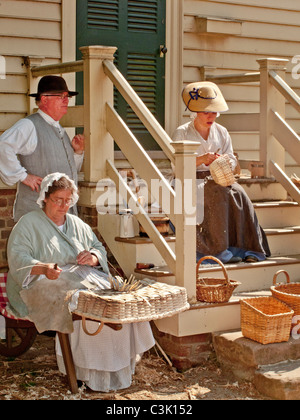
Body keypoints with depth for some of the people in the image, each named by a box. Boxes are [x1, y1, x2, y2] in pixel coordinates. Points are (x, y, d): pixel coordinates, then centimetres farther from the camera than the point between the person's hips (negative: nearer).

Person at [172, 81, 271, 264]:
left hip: (218, 178, 4)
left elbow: (232, 159, 13)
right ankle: (218, 250, -31)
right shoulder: (182, 133, 1)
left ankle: (245, 248, -24)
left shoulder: (222, 132, 15)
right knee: (217, 194, -34)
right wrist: (202, 160, -20)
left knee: (238, 193, -27)